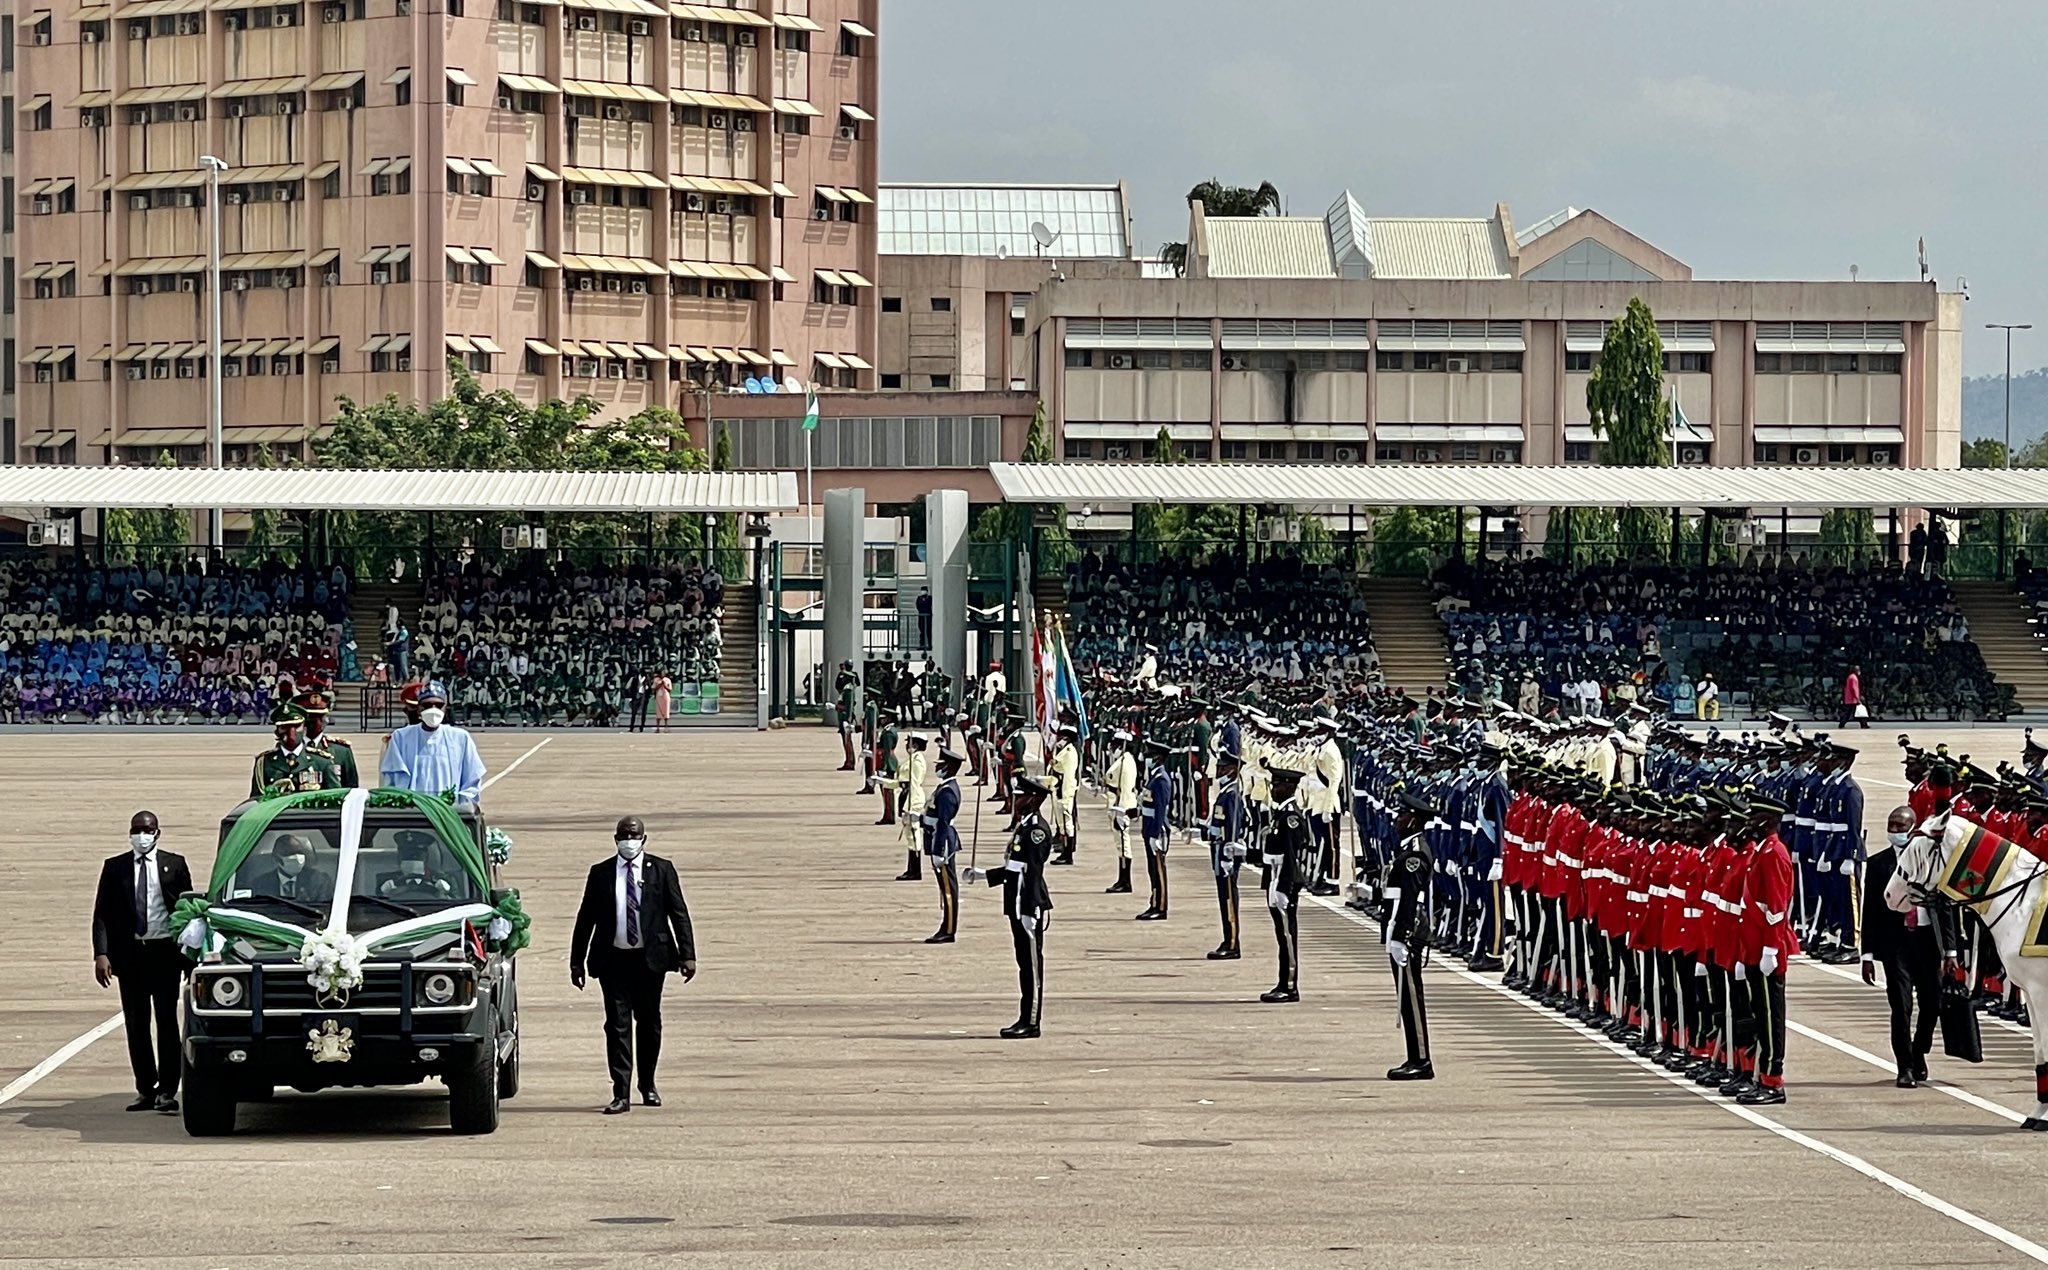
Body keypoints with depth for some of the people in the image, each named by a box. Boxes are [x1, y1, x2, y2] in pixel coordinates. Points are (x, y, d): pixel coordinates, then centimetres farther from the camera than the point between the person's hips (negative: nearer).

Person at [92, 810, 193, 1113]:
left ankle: (166, 1091, -5)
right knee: (136, 1024, 5)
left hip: (165, 952, -2)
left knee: (166, 1020, -5)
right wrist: (101, 954, -9)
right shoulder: (114, 868, 7)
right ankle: (146, 1089, 12)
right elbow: (101, 914, 4)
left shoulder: (174, 865, 5)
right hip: (129, 952, 2)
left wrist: (189, 955, 1)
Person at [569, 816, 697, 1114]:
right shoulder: (600, 873, 5)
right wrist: (577, 961, 6)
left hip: (650, 959, 0)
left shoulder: (662, 870, 3)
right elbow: (585, 919, 8)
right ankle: (621, 1094, -6)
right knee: (618, 1024, -5)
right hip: (613, 959, 0)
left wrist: (687, 955, -6)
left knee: (649, 1022, 11)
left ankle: (648, 1085, 29)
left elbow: (679, 913, 2)